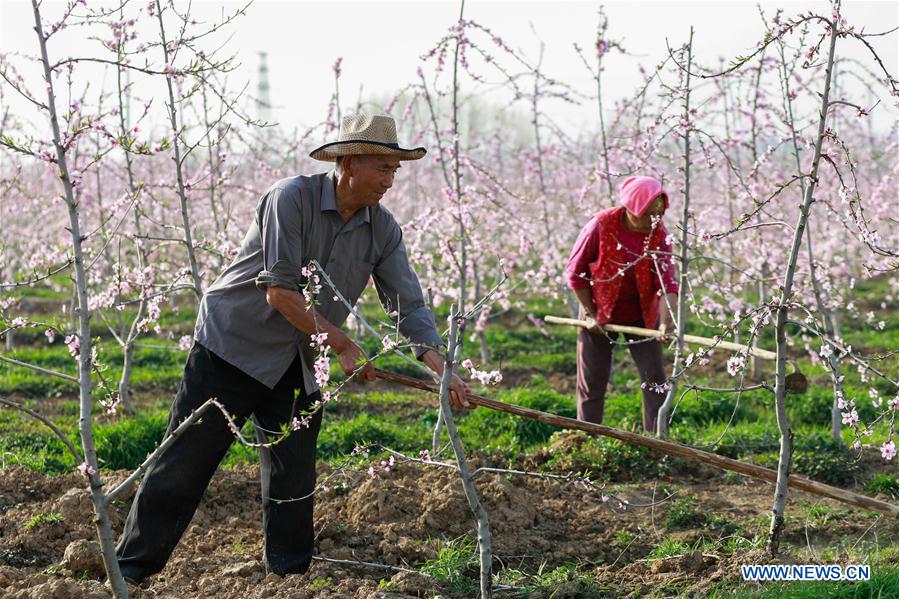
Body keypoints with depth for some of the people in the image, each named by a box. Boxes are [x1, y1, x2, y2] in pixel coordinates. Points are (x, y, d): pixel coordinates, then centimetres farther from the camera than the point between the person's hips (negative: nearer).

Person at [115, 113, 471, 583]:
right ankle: (129, 570, 9)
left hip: (296, 368, 6)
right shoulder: (291, 199, -19)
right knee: (182, 467, -1)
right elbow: (280, 293, -23)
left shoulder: (383, 230, -1)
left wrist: (442, 369, -17)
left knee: (294, 484, 7)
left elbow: (409, 306, -3)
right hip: (233, 346, -5)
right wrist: (344, 346, -18)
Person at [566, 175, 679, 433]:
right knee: (592, 383, 3)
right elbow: (575, 271, -11)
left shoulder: (659, 234, -15)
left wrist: (666, 321, -40)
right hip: (599, 314, -2)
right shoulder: (599, 227, -22)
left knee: (655, 378, -2)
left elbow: (666, 280, -25)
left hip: (641, 316, 2)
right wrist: (591, 313, -11)